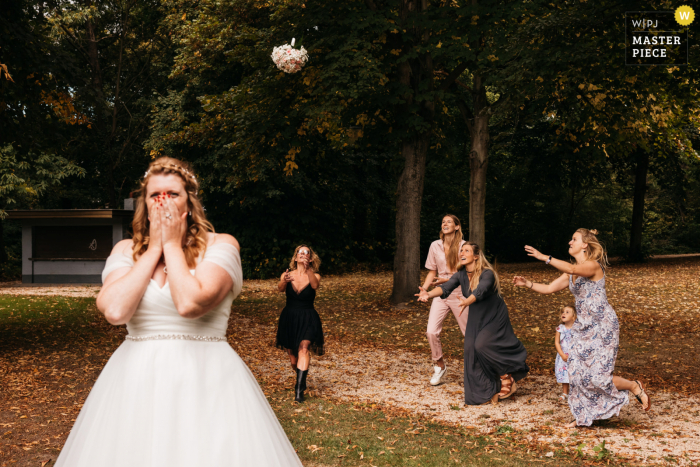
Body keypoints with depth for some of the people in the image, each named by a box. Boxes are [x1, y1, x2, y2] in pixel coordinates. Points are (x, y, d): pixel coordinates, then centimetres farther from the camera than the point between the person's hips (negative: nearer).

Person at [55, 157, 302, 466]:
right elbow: (115, 310, -12)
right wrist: (153, 250, -6)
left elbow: (190, 304, -21)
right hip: (136, 379, 3)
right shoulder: (126, 250, 7)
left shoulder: (220, 245, -4)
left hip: (204, 379, -3)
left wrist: (172, 245, -9)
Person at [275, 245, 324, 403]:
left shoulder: (314, 276, -3)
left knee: (304, 347, -23)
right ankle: (301, 378, 40)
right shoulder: (287, 274, 1)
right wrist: (284, 281, -43)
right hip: (289, 318, 3)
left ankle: (299, 389, -27)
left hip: (307, 319, -3)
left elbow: (315, 285, -26)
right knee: (292, 354, 11)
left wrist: (308, 269, -44)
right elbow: (280, 288, -19)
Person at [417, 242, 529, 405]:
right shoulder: (460, 275, -7)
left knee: (483, 345, -22)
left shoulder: (487, 274, -23)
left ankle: (506, 378, 2)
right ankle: (490, 391, 12)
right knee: (471, 349, -3)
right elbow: (446, 287, -23)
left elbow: (480, 291, -41)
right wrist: (429, 294, -44)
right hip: (476, 319, 6)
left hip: (495, 318, -6)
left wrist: (466, 302, -62)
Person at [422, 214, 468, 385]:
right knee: (431, 332, -11)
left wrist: (447, 280, -17)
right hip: (440, 294, 3)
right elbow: (432, 272, 9)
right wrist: (423, 289, -6)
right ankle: (440, 366, 11)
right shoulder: (435, 246, 4)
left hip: (459, 294, -2)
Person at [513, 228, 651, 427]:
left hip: (603, 326, -8)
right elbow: (549, 288, 14)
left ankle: (635, 387, 18)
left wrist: (544, 257, -37)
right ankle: (583, 416, 15)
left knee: (598, 377, -8)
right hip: (583, 327, 8)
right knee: (577, 372, 3)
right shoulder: (571, 273, 12)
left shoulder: (593, 266, -14)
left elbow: (571, 269, -34)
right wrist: (527, 283, 1)